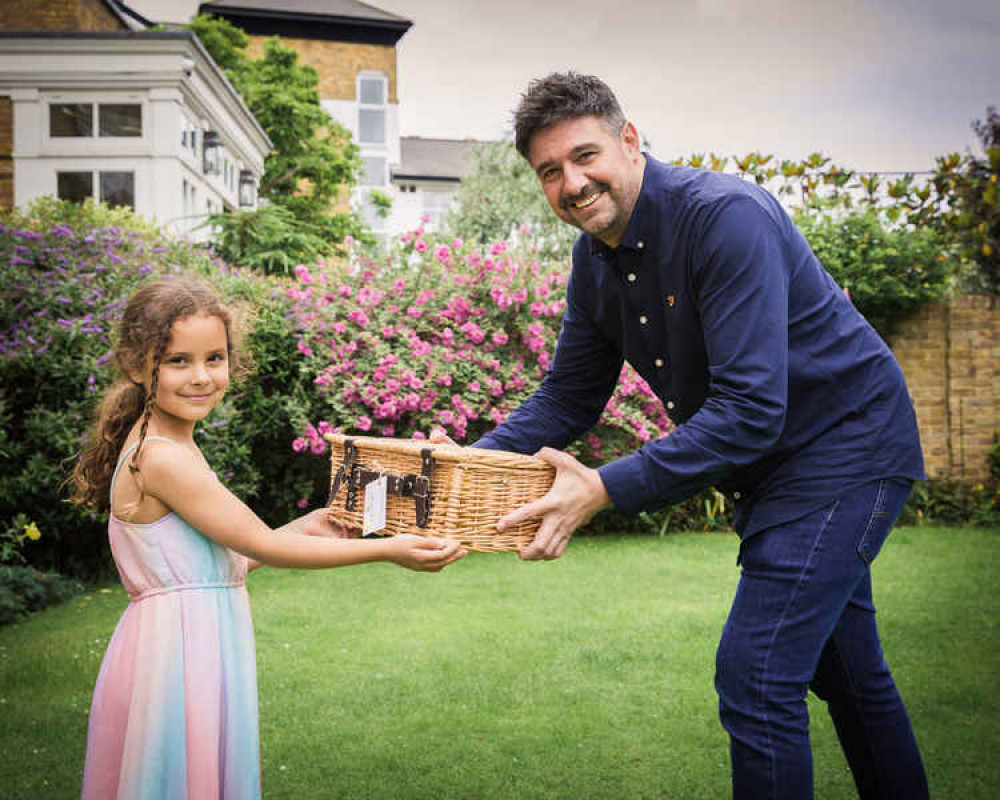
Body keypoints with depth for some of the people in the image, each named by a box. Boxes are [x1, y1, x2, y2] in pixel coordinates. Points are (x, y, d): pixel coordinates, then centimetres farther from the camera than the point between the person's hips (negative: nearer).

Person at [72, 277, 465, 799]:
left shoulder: (167, 448, 10)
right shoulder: (161, 458, -20)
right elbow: (262, 546, -16)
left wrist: (305, 527, 11)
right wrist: (387, 550, -13)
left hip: (193, 650, 9)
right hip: (179, 652, -9)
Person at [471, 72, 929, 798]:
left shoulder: (726, 215, -27)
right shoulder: (595, 255, -1)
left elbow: (750, 411, -33)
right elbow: (567, 397, 6)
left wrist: (605, 490, -35)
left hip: (844, 447, -8)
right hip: (767, 467, 9)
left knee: (755, 675, -13)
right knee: (845, 671, 21)